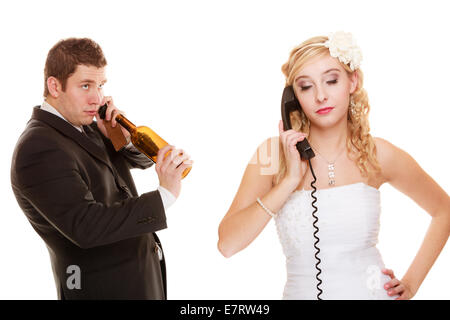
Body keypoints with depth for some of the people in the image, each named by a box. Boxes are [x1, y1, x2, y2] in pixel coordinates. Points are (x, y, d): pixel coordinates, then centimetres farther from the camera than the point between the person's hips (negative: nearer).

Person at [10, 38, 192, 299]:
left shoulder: (85, 125, 4)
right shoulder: (38, 149, -22)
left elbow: (143, 159, 11)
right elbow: (85, 226, -30)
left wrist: (121, 136, -11)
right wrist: (165, 195, -31)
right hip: (106, 288, -8)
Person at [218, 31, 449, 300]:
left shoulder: (379, 155, -2)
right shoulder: (273, 154, -4)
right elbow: (227, 245, -13)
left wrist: (411, 283, 6)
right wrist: (291, 179, -16)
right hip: (301, 292, 0)